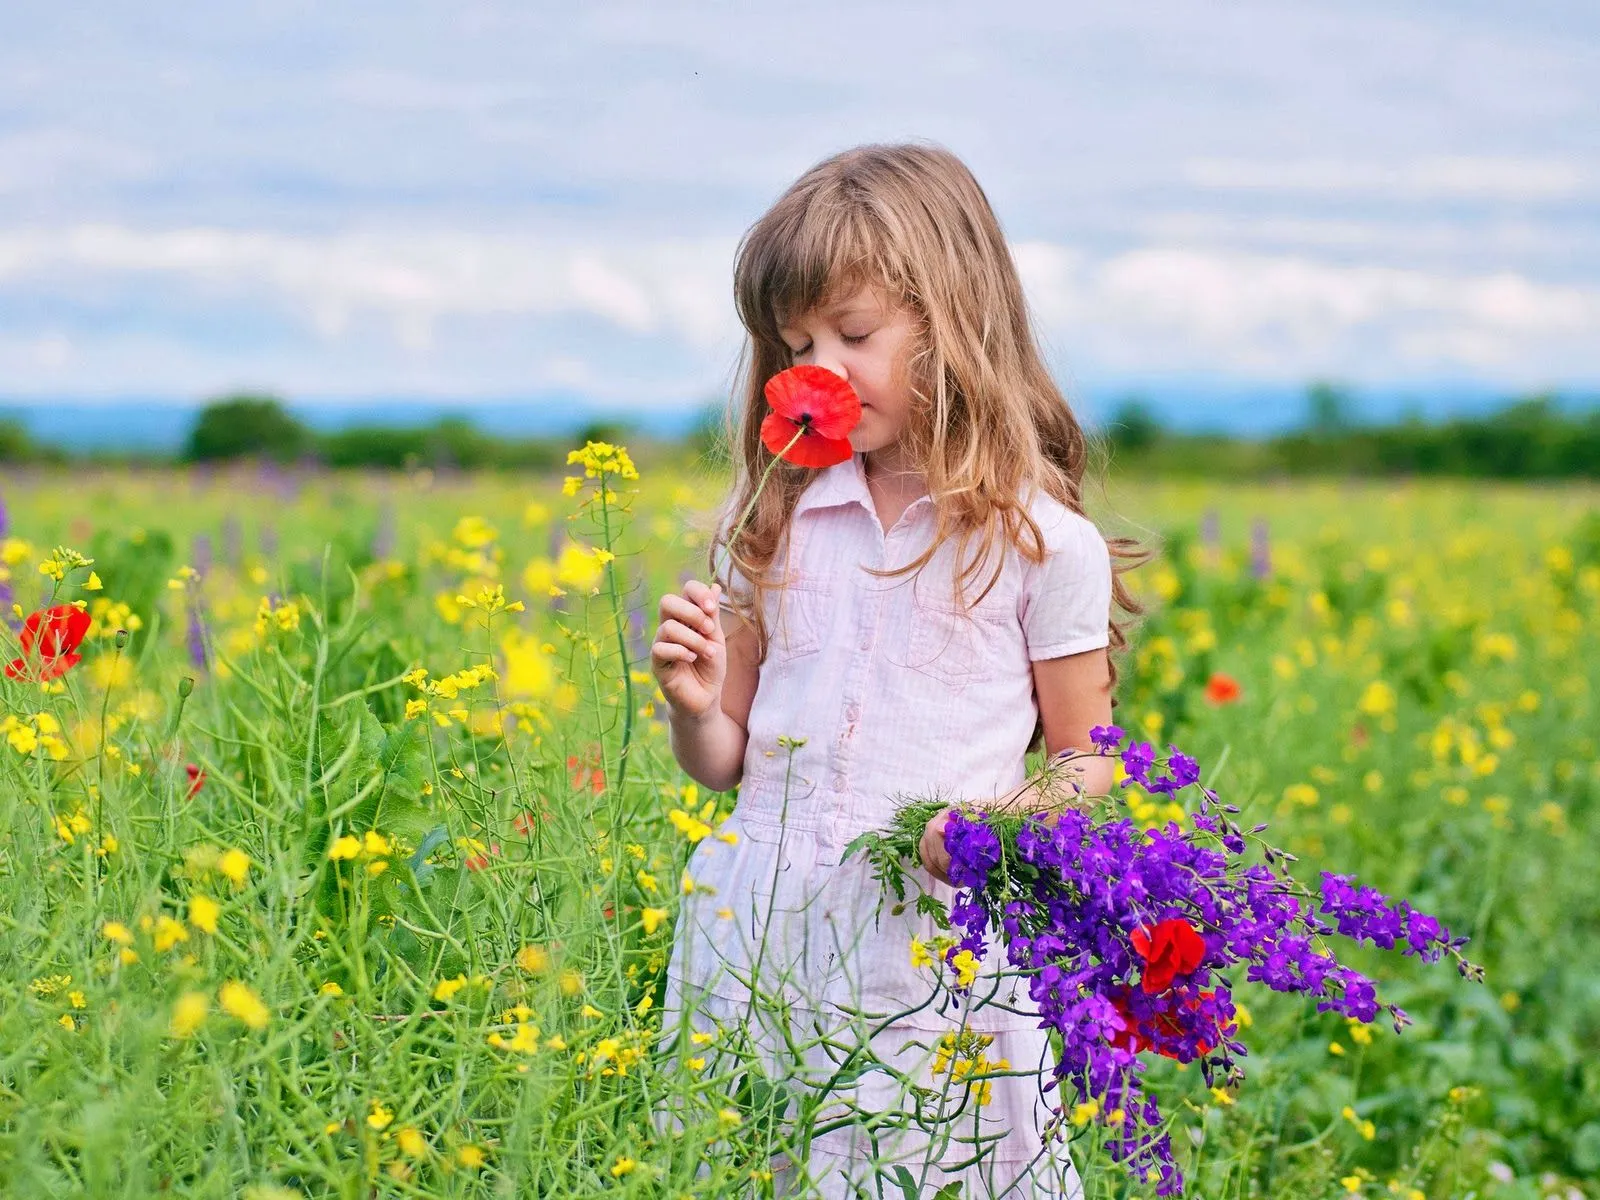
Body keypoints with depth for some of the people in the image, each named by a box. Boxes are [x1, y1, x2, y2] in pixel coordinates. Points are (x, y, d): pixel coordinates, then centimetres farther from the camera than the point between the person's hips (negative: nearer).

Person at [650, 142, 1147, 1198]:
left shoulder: (1042, 545, -2)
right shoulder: (778, 523, 8)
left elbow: (1088, 763, 4)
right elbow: (725, 762, 13)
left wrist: (1017, 822, -16)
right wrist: (695, 704, -9)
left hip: (939, 941, -3)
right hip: (761, 936, 3)